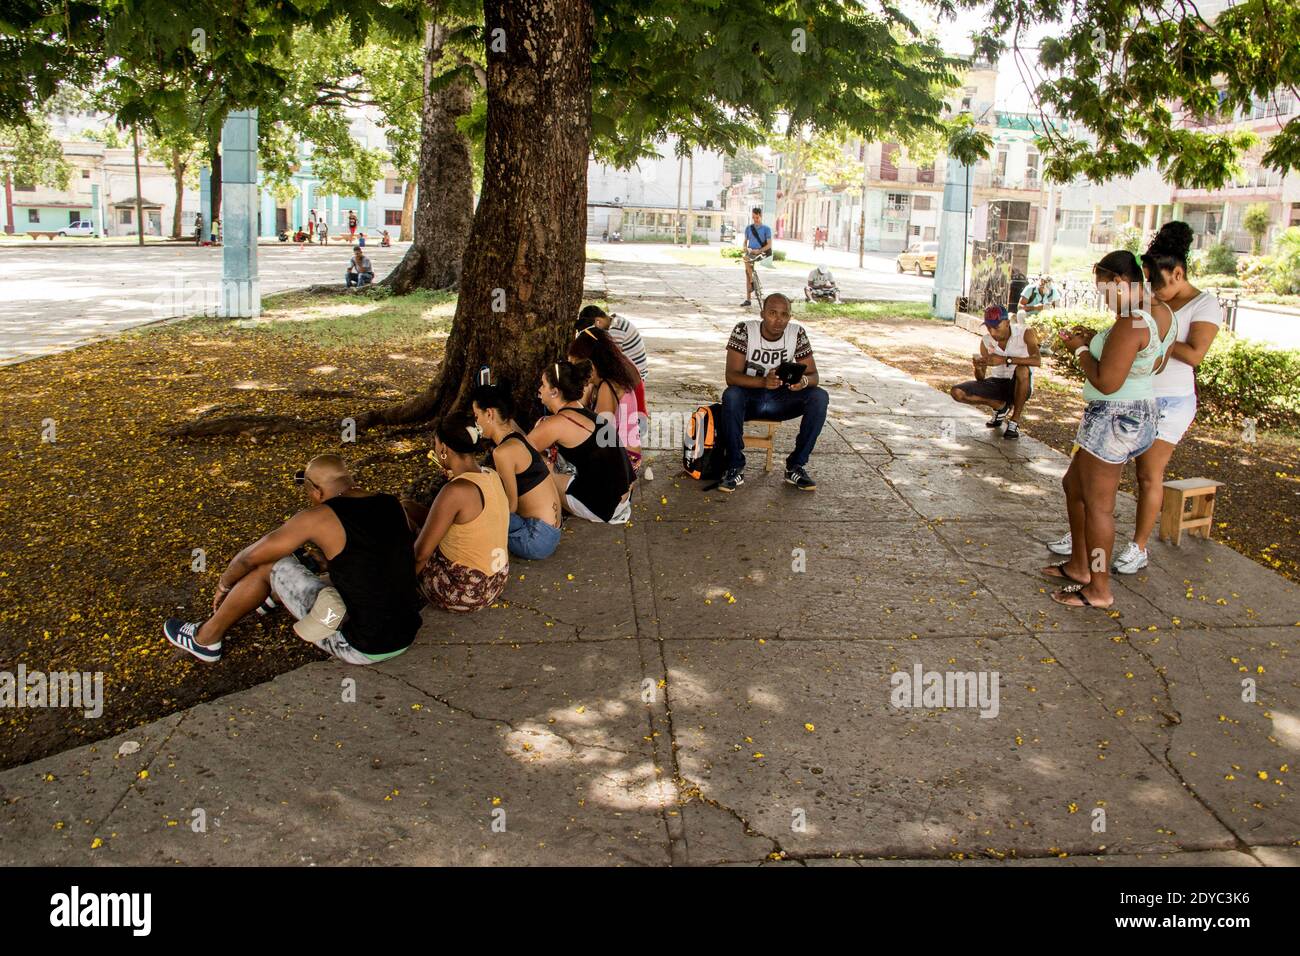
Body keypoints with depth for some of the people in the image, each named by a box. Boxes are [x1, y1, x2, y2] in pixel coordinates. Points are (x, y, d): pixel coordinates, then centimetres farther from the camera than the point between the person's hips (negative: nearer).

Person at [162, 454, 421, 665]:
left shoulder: (319, 518, -12)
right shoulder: (393, 505, 5)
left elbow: (250, 557, 1)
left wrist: (224, 585, 22)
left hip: (360, 648, -7)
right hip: (407, 636, 7)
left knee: (269, 564, 5)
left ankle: (207, 639, 25)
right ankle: (275, 597, 57)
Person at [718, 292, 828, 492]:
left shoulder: (797, 333, -7)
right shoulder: (744, 330, -17)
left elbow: (814, 376, -7)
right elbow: (731, 376, -24)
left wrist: (804, 381, -33)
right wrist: (763, 381, -42)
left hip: (780, 399, 3)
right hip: (750, 396, -3)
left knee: (820, 397, -22)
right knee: (731, 396, -37)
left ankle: (796, 466, -13)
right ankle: (735, 468, -24)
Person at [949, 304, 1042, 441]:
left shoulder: (1025, 333, -16)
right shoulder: (986, 340, -6)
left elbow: (1037, 360, -35)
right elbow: (981, 379, -3)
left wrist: (1005, 360, -41)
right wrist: (978, 368, -28)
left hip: (1020, 387, -4)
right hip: (996, 383, 4)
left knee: (1022, 370, -38)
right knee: (956, 392, -14)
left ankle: (1014, 422, -20)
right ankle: (1001, 407, 7)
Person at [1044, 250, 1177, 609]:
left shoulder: (1130, 323, -25)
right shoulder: (1161, 312, 6)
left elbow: (1107, 382, -26)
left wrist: (1081, 350, -9)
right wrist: (1097, 342, 10)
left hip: (1114, 418, -11)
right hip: (1139, 412, 11)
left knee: (1097, 504, 1)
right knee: (1073, 485, 23)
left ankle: (1099, 590, 13)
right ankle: (1079, 565, 35)